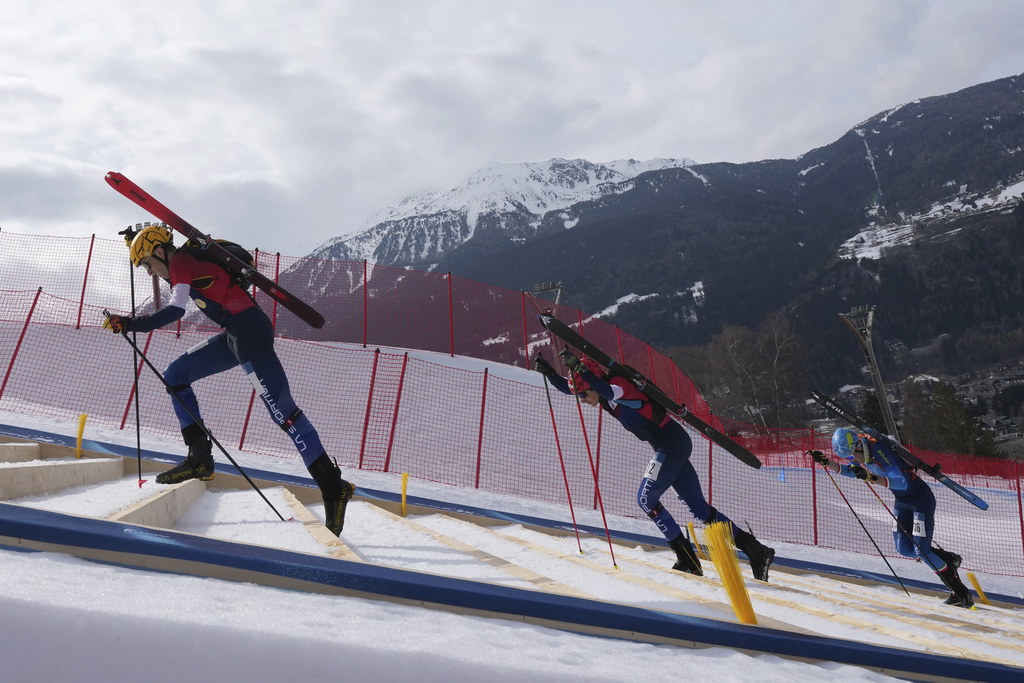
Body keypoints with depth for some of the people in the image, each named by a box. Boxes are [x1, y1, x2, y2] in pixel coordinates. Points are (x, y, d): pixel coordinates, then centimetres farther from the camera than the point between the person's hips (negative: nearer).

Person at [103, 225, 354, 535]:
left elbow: (174, 311, -21)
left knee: (282, 410, -14)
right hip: (233, 336, 10)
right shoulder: (182, 261, 22)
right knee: (175, 375, 12)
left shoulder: (181, 262, -6)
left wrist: (130, 323, -18)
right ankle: (200, 458, 9)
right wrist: (139, 240, 46)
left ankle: (333, 487, -15)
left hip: (250, 330, -10)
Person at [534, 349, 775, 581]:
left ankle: (688, 561, -2)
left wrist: (577, 367, -40)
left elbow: (609, 392, -41)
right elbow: (566, 386, 16)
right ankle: (757, 551, 9)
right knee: (699, 507, 8)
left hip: (672, 443, -10)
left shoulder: (619, 384, -17)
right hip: (671, 446, 10)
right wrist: (547, 371, 1)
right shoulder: (602, 390, 8)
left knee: (646, 499, -6)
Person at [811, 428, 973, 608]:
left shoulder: (879, 451, -30)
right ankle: (949, 559, 22)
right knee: (905, 549, 0)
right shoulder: (860, 454, -5)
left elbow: (903, 482, -37)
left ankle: (963, 595, 1)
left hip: (921, 499, -8)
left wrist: (872, 478, -45)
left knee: (921, 549, -12)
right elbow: (846, 470, 16)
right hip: (902, 502, 8)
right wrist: (824, 461, 0)